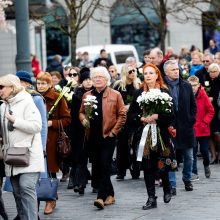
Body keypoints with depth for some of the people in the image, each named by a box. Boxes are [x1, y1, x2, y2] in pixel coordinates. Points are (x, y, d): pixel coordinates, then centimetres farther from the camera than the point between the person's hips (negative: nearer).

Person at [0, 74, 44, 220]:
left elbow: (36, 126, -16)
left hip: (29, 155, -7)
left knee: (26, 187, -16)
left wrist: (15, 120, -13)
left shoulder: (27, 103, -6)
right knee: (17, 191, 6)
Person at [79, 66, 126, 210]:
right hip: (93, 137, 5)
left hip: (108, 136, -5)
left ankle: (102, 197, -13)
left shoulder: (115, 95, 0)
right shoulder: (87, 96, 12)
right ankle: (110, 194, 20)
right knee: (97, 166, 8)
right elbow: (81, 112, 18)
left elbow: (122, 115, -1)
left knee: (105, 166, -10)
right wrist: (83, 119, -4)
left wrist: (114, 131, -8)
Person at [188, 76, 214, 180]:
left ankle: (206, 165, 38)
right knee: (193, 151, 2)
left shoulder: (203, 96, -7)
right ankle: (194, 173, 7)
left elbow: (211, 111, -3)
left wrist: (205, 122, -11)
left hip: (203, 129, 0)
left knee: (204, 150, 10)